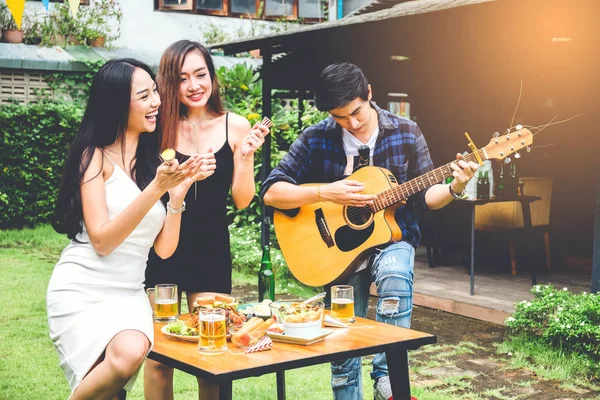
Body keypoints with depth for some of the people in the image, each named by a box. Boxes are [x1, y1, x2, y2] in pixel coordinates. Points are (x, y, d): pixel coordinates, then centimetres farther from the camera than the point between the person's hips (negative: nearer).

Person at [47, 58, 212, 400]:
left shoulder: (153, 161, 9)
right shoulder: (95, 156, -5)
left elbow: (164, 249, 5)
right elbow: (102, 241, -14)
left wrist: (178, 192, -9)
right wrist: (156, 189, -21)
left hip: (130, 294, 5)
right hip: (81, 290, -4)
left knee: (133, 350, -27)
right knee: (127, 356, -31)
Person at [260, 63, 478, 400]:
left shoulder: (406, 133, -3)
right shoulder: (316, 139, -6)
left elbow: (425, 196, 1)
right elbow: (271, 192, -10)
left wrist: (454, 188, -20)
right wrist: (326, 193, -22)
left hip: (392, 238, 0)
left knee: (395, 276, -35)